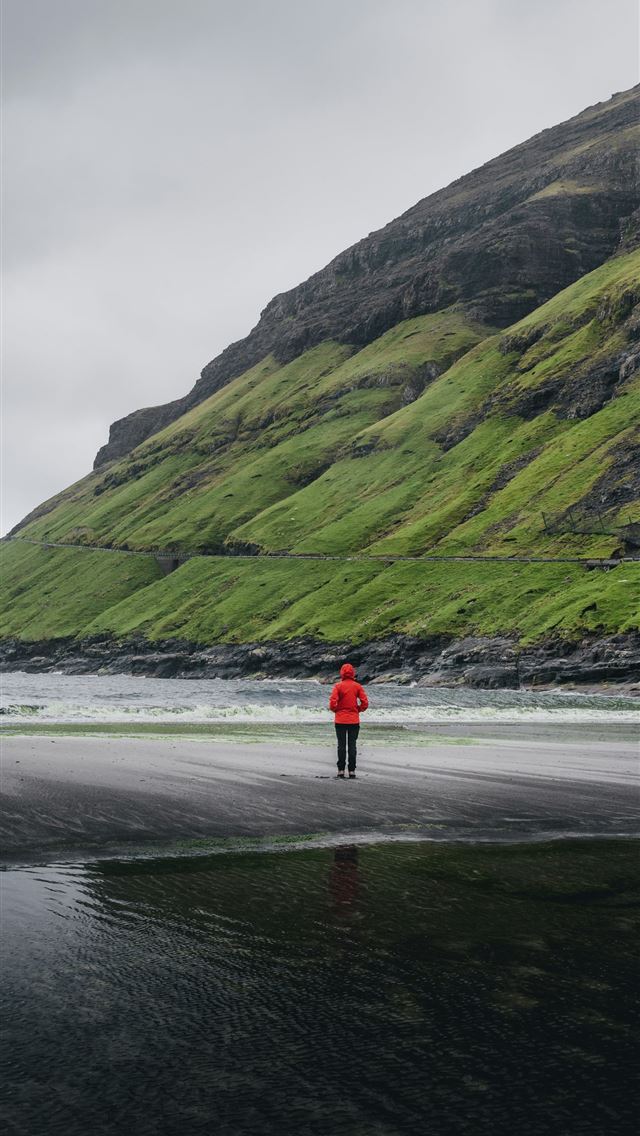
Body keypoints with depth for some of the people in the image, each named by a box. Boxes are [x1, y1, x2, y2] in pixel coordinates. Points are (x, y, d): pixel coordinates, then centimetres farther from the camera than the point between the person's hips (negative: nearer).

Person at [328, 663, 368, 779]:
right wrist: (358, 710, 11)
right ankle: (352, 770, 5)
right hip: (354, 720, 1)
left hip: (340, 720, -1)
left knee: (341, 745, 5)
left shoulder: (338, 686, -7)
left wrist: (335, 710, 6)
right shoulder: (357, 686, -1)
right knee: (352, 745, 6)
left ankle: (341, 770, 5)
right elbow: (365, 703, -5)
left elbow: (332, 703, -14)